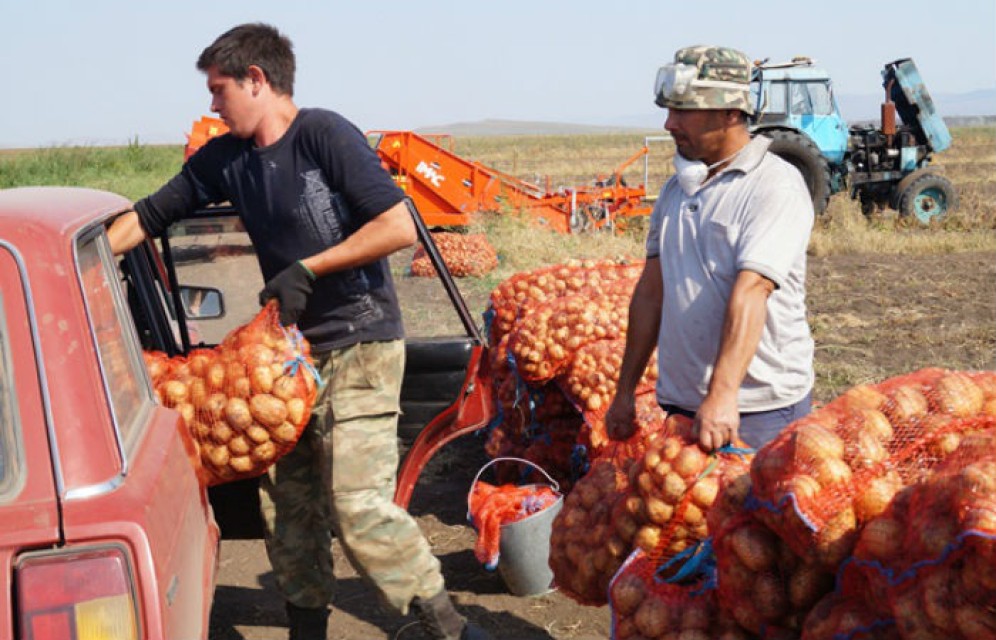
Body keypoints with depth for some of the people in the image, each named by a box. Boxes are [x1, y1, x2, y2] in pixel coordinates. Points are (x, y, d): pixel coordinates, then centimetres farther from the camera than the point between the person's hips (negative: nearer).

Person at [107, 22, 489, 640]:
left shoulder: (325, 135, -12)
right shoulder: (223, 159, 9)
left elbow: (399, 227, -17)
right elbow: (146, 218, 15)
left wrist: (306, 270, -17)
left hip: (359, 347, -7)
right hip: (292, 351, 7)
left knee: (358, 503, -15)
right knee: (287, 506, 11)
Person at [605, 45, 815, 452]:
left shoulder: (776, 185, -10)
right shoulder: (677, 187, 13)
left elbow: (750, 292, -23)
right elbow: (651, 291, 15)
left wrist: (723, 395, -32)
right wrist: (625, 392, 14)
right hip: (678, 404, 6)